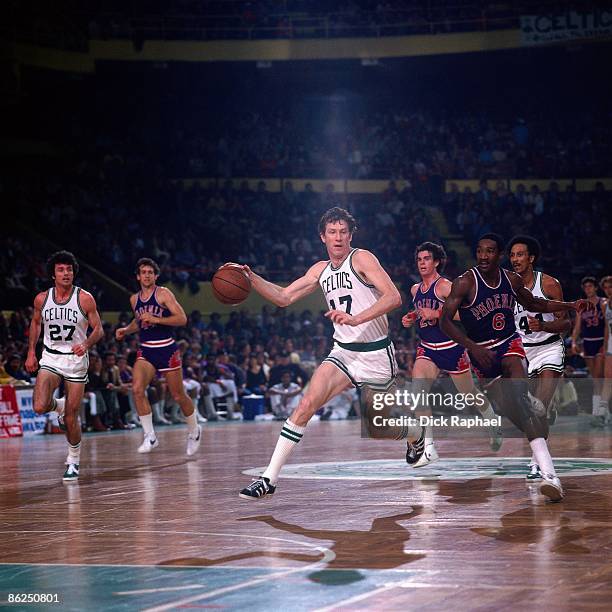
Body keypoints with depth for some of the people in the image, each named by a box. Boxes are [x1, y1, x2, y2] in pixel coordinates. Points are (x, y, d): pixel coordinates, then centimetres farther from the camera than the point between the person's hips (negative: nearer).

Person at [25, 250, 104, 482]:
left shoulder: (85, 299, -9)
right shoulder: (42, 299, -2)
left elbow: (98, 329, -5)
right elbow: (35, 323, 16)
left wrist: (86, 344, -25)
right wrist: (31, 352, 11)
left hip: (76, 360, -2)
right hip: (50, 358, 2)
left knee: (71, 418, -2)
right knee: (40, 407, -20)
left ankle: (73, 461, 20)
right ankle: (58, 406, 18)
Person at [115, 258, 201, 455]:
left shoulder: (164, 294, -7)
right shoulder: (134, 299, 10)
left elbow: (182, 319, -15)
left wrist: (155, 319, -23)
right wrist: (126, 330, 11)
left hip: (167, 348, -4)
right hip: (145, 351, 4)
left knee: (179, 396, 5)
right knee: (137, 389, -20)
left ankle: (194, 431, 31)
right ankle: (150, 436, -13)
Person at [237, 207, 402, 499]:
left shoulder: (362, 259, -12)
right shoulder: (320, 270, 8)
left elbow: (393, 297, -23)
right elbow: (283, 297, 13)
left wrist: (356, 318, -35)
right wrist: (251, 278, -2)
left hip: (377, 353, -4)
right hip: (343, 352, 4)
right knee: (307, 404, -14)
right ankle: (269, 478, -18)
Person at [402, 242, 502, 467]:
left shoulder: (445, 286, -12)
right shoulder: (415, 289, 10)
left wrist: (437, 314, -26)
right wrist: (412, 318, 8)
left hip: (451, 347, -5)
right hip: (427, 348, 5)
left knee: (470, 394, 11)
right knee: (417, 391, -19)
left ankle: (494, 424, 42)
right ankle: (426, 446, -20)